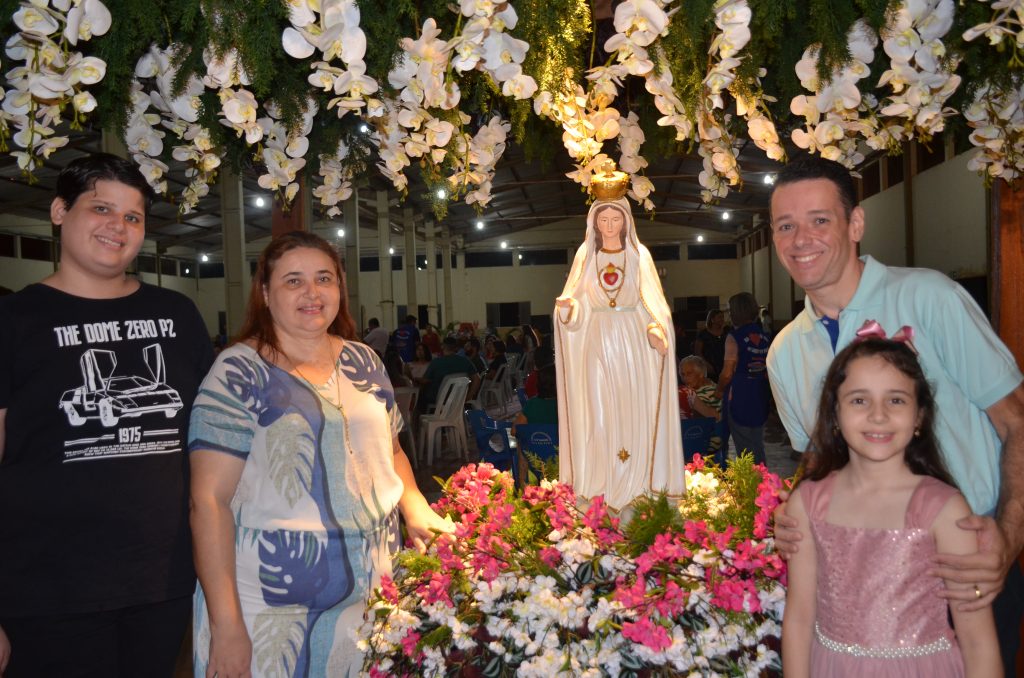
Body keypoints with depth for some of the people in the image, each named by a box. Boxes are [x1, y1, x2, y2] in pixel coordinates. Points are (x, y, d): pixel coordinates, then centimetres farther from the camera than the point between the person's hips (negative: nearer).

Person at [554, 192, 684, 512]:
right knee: (598, 410, -1)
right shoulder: (585, 254, 8)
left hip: (632, 341, 0)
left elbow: (652, 301, 1)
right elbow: (576, 302, 6)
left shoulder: (639, 254, 5)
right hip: (597, 341, 1)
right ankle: (599, 483, 6)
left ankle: (633, 484, 7)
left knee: (633, 410, -1)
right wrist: (566, 306, -17)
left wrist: (656, 329, -16)